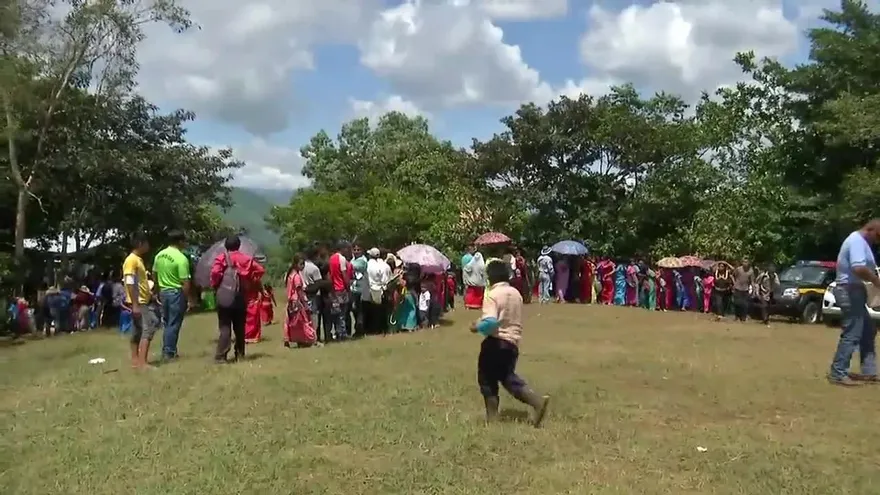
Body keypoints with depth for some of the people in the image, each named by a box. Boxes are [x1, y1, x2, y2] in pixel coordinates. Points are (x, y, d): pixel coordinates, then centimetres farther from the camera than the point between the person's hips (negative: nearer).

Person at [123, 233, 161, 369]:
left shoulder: (138, 260, 15)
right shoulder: (131, 260, -15)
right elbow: (130, 283, -21)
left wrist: (150, 295, 21)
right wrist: (135, 304, -25)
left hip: (143, 301, 10)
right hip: (138, 302, -10)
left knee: (137, 331, 11)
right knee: (148, 329, -14)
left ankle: (135, 360, 16)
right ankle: (142, 362, -17)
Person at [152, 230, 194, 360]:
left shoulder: (159, 255, 5)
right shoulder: (181, 258, -18)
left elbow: (154, 274, 15)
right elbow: (185, 282, -19)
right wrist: (190, 300, -12)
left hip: (163, 292, 7)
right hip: (176, 293, -7)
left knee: (167, 323, 17)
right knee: (173, 324, 0)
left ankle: (166, 350, 22)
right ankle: (169, 352, 4)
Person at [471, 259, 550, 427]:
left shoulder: (492, 295, -15)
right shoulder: (516, 293, 9)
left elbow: (490, 323, -27)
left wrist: (477, 327, -7)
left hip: (495, 342, -7)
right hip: (513, 342, 7)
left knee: (487, 380, 9)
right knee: (508, 377, 18)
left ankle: (492, 417, 13)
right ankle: (538, 401, 1)